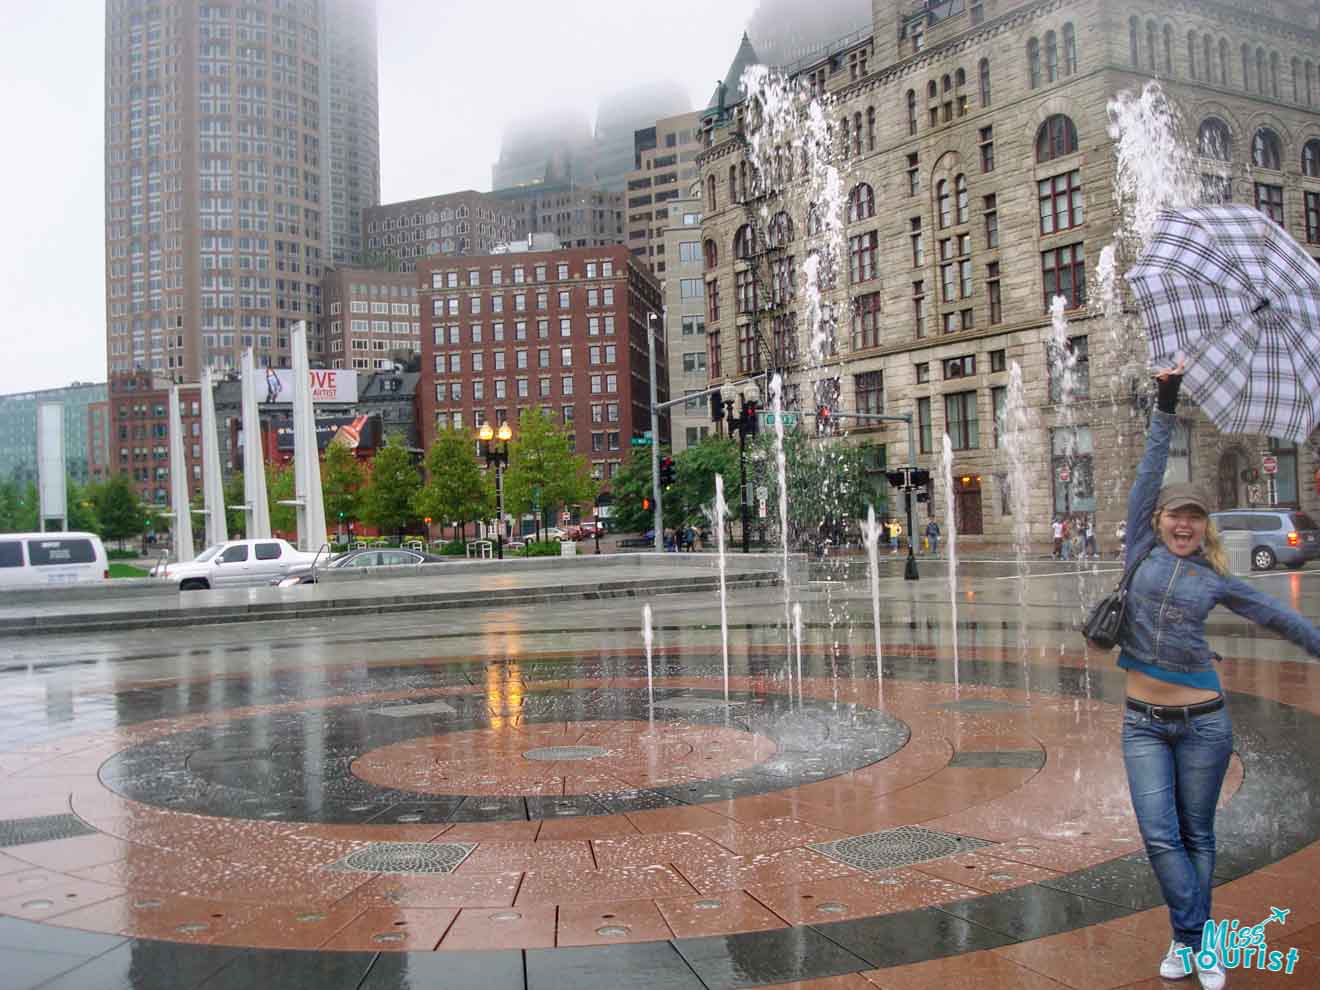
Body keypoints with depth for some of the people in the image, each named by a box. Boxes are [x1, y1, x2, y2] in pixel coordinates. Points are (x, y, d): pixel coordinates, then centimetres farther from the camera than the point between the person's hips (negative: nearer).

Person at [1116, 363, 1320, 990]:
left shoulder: (1216, 580, 4)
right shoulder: (1142, 550, 3)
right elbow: (1150, 471, 0)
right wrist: (1166, 408, -2)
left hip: (1202, 720, 0)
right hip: (1143, 722, 0)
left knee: (1197, 834, 10)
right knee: (1160, 835, -4)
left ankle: (1192, 938, 25)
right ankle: (1196, 938, 12)